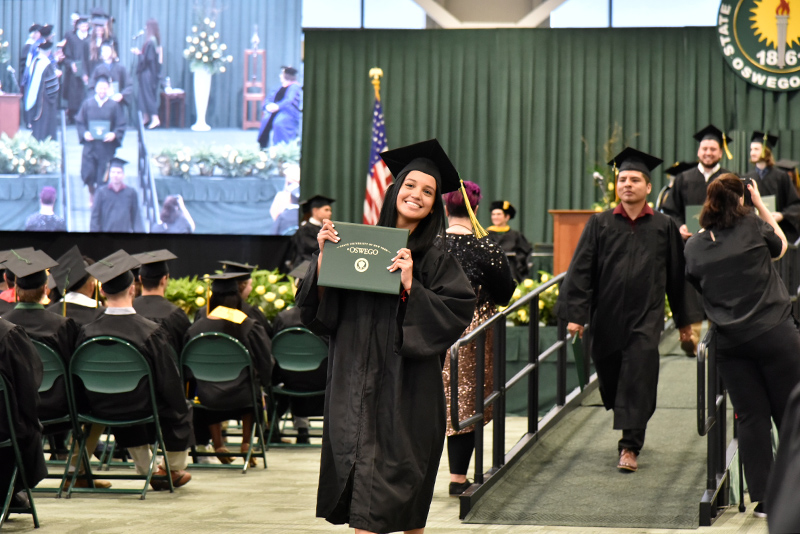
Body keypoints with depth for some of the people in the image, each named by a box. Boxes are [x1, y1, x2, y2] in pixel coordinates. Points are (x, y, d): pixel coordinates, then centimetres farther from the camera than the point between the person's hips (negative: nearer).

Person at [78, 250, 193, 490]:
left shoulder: (87, 332, -16)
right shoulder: (150, 331, -23)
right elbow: (168, 380, -14)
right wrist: (180, 408, 5)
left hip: (101, 410, 3)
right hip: (141, 408, -3)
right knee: (181, 409, 27)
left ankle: (145, 470, 43)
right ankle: (175, 470, 39)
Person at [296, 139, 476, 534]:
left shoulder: (436, 259, 1)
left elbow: (459, 310, -9)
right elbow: (316, 309, 5)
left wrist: (412, 286, -18)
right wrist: (323, 257, -10)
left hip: (407, 386, -2)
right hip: (355, 380, 2)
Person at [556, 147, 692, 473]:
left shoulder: (664, 227, 3)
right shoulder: (599, 224, 3)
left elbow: (676, 276, 9)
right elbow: (581, 270, -1)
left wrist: (684, 319, 12)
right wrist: (575, 314, -10)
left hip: (645, 316, -2)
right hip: (607, 316, 2)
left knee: (638, 376, -13)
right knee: (611, 377, 11)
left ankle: (630, 445, -9)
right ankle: (633, 430, 36)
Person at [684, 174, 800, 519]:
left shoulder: (694, 246, 4)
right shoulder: (753, 227, -3)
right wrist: (760, 204, 22)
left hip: (730, 342, 3)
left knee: (751, 417, 6)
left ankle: (763, 498, 4)